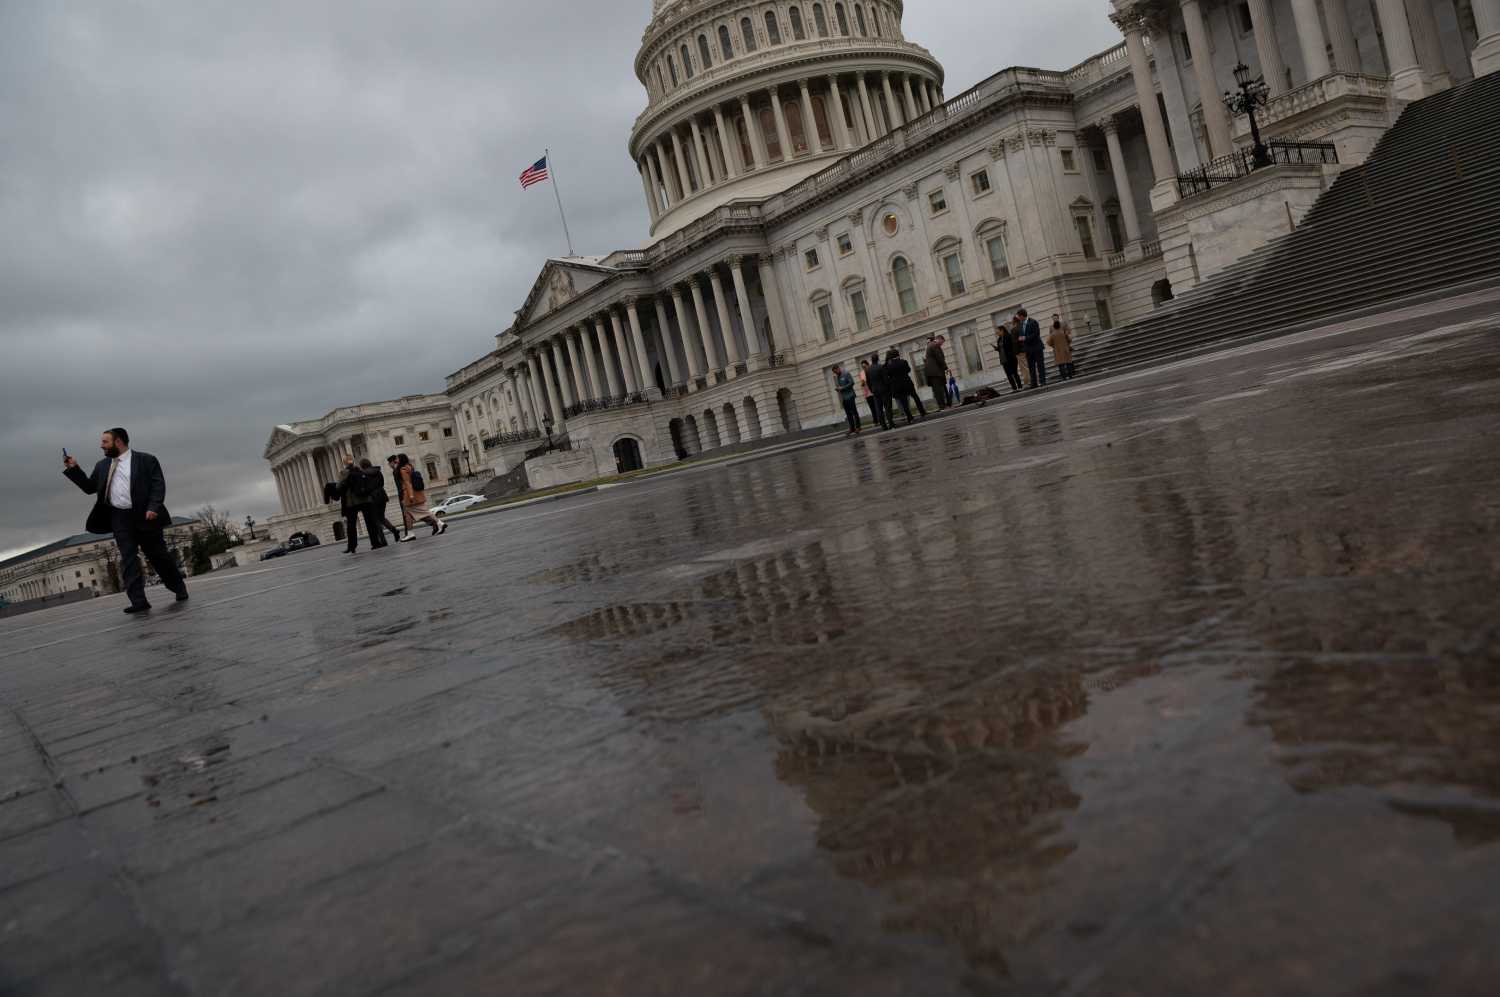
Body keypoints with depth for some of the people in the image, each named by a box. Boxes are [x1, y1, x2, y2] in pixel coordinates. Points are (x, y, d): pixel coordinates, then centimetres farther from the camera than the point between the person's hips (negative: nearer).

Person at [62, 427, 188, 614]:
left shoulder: (146, 460, 0)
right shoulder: (102, 466, 17)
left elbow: (158, 485, -7)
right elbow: (90, 487, 20)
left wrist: (153, 507, -19)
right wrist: (73, 469, 9)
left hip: (143, 516, -4)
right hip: (119, 518, 4)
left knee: (158, 555, 4)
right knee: (128, 559, -5)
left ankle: (179, 588, 23)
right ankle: (138, 601, -10)